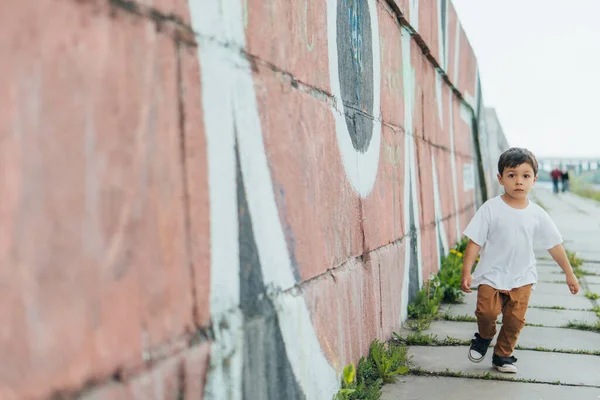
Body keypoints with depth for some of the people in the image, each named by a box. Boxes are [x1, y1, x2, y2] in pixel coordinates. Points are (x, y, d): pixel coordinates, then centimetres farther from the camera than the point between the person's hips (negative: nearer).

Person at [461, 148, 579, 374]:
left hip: (522, 278, 2)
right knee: (486, 311, -16)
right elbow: (475, 242, -7)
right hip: (491, 275, -2)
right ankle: (484, 337, 18)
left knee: (515, 319, -2)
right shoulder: (491, 209, -8)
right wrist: (466, 272, -11)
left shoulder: (537, 214, 0)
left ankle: (503, 355, 22)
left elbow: (554, 245, 9)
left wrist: (569, 274, 13)